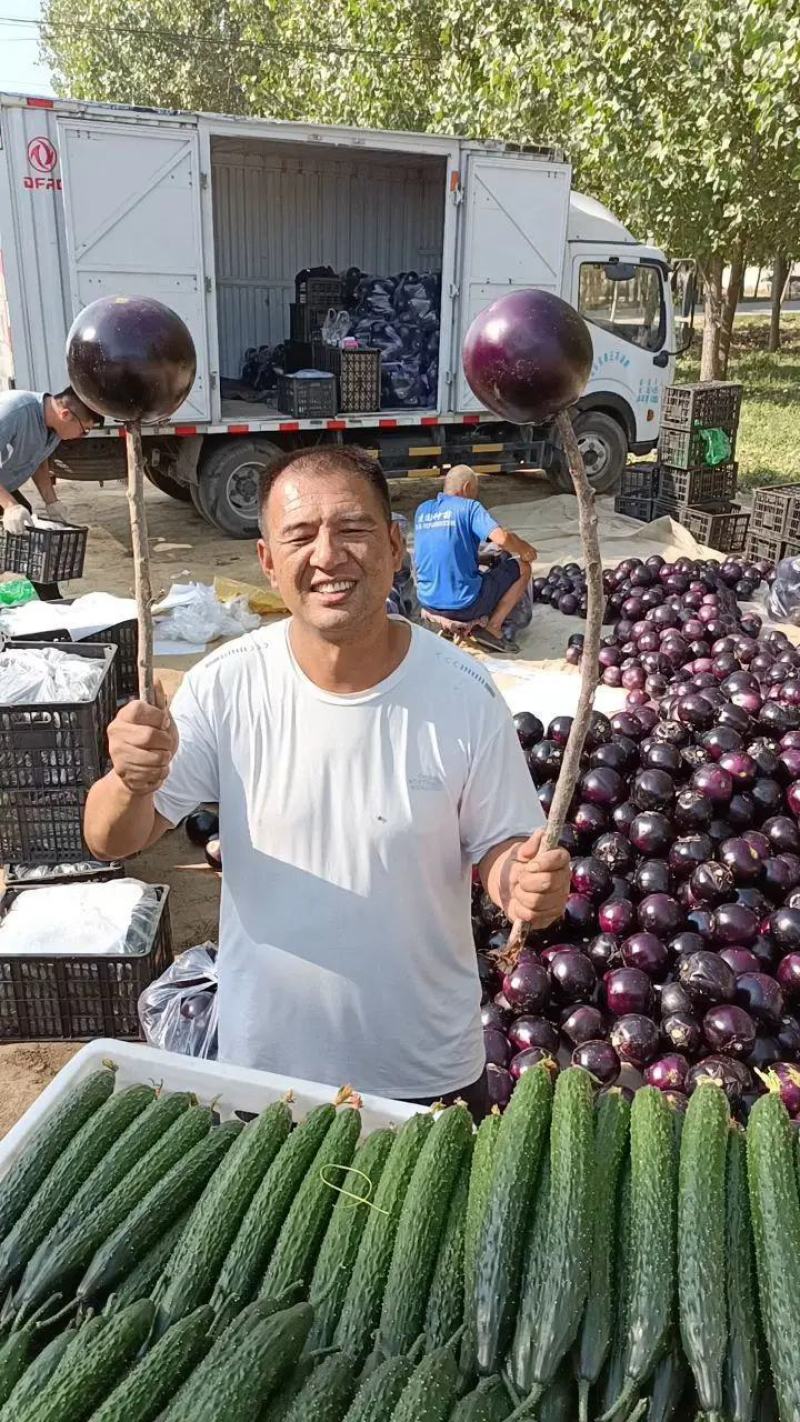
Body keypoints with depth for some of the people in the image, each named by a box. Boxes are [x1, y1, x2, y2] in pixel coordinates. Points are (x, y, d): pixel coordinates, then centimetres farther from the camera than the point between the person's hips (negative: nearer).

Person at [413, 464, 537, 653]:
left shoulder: (422, 510, 10)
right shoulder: (469, 506, -8)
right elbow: (502, 539, -21)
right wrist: (525, 550, 0)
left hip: (427, 602, 7)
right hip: (464, 604, -7)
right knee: (523, 567, 10)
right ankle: (493, 627, 0)